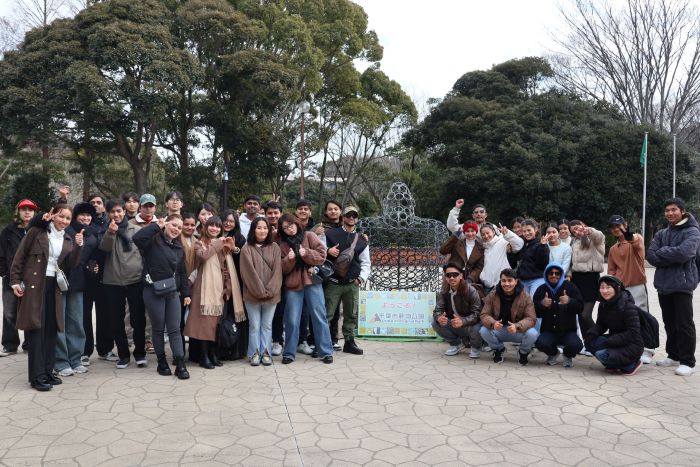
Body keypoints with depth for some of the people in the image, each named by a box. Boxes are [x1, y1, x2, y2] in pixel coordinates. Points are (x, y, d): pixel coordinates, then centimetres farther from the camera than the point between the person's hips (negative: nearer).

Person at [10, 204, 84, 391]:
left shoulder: (68, 240, 12)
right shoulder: (37, 232, -1)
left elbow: (70, 265, 2)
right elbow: (19, 256, -1)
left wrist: (78, 246, -11)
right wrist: (15, 281, -8)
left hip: (54, 287, 5)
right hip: (34, 285, -5)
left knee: (51, 330, 6)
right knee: (36, 329, -5)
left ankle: (47, 371, 15)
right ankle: (37, 376, -2)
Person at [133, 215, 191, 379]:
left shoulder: (179, 248, 13)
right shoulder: (154, 241, -6)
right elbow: (137, 238, -28)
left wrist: (186, 293, 14)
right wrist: (157, 225, -18)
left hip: (172, 292, 5)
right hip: (154, 292, -5)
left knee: (175, 329, 3)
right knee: (158, 329, 7)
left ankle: (180, 365, 2)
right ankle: (162, 363, 19)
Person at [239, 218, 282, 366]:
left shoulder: (274, 247, 6)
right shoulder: (247, 249, -1)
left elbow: (277, 270, 0)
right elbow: (249, 272, -8)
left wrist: (269, 290, -10)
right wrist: (260, 291, -13)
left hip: (271, 294, 2)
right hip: (252, 294, -2)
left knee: (267, 325, 9)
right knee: (254, 325, 4)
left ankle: (266, 353, 16)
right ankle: (254, 353, 14)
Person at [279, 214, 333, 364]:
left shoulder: (310, 236, 3)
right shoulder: (283, 245, 9)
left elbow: (322, 256, -5)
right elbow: (282, 268, 2)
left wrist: (306, 253, -18)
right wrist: (288, 259, -16)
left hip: (312, 282, -2)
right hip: (292, 284, 2)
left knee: (319, 317, 1)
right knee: (292, 320, 3)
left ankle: (326, 352, 8)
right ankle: (289, 353, 14)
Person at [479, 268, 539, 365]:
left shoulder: (525, 296, -13)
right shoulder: (492, 295, -9)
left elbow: (531, 318, -18)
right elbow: (484, 314, -11)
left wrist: (517, 326, -39)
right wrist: (493, 323, -35)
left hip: (518, 331, -1)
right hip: (498, 330, 1)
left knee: (532, 334, -32)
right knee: (483, 331, -27)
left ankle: (524, 352, 5)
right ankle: (499, 349, 7)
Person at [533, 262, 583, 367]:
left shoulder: (570, 287, 2)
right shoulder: (541, 290, 5)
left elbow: (580, 307, -6)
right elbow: (535, 313, 1)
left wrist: (569, 301, -26)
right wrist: (542, 304, -20)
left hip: (568, 330, -1)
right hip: (548, 331, 1)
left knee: (576, 345, -31)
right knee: (541, 344, -30)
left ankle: (568, 356, 11)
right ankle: (553, 353, 11)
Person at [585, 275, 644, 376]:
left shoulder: (628, 306, -20)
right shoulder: (603, 305, 3)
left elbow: (633, 333, -24)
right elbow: (600, 325, 7)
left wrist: (609, 342, -29)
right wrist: (591, 333, -16)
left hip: (632, 345, -7)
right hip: (615, 340, 7)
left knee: (602, 354, -28)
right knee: (590, 342, -16)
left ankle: (631, 364, -2)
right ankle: (613, 365, 5)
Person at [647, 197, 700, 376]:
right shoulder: (661, 234, 13)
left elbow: (684, 252, -22)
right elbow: (650, 256, 0)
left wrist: (663, 252, -8)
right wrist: (673, 258, -12)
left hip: (682, 284, -6)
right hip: (663, 284, 6)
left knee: (684, 324, -2)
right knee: (670, 323, 14)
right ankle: (673, 356, 26)